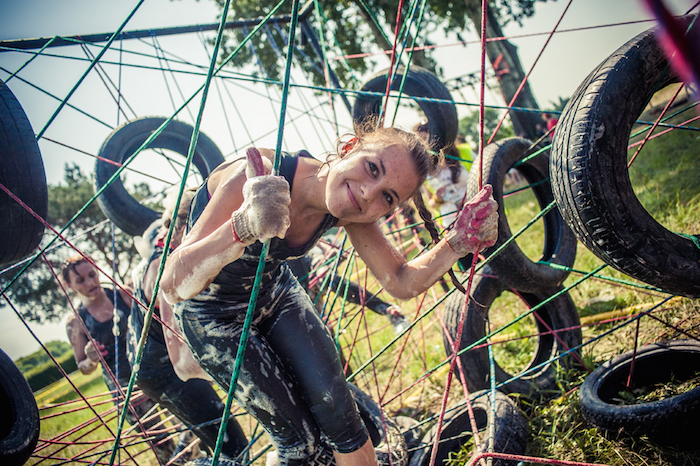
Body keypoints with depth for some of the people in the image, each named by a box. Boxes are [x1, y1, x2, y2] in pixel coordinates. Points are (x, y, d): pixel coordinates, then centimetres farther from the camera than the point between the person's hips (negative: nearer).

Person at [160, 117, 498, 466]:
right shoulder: (260, 175, -38)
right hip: (213, 315, -4)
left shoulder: (349, 213, -20)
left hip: (275, 292, 5)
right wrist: (245, 227, -63)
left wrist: (459, 241, -28)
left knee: (339, 417, -3)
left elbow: (402, 283, -10)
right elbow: (173, 286, -44)